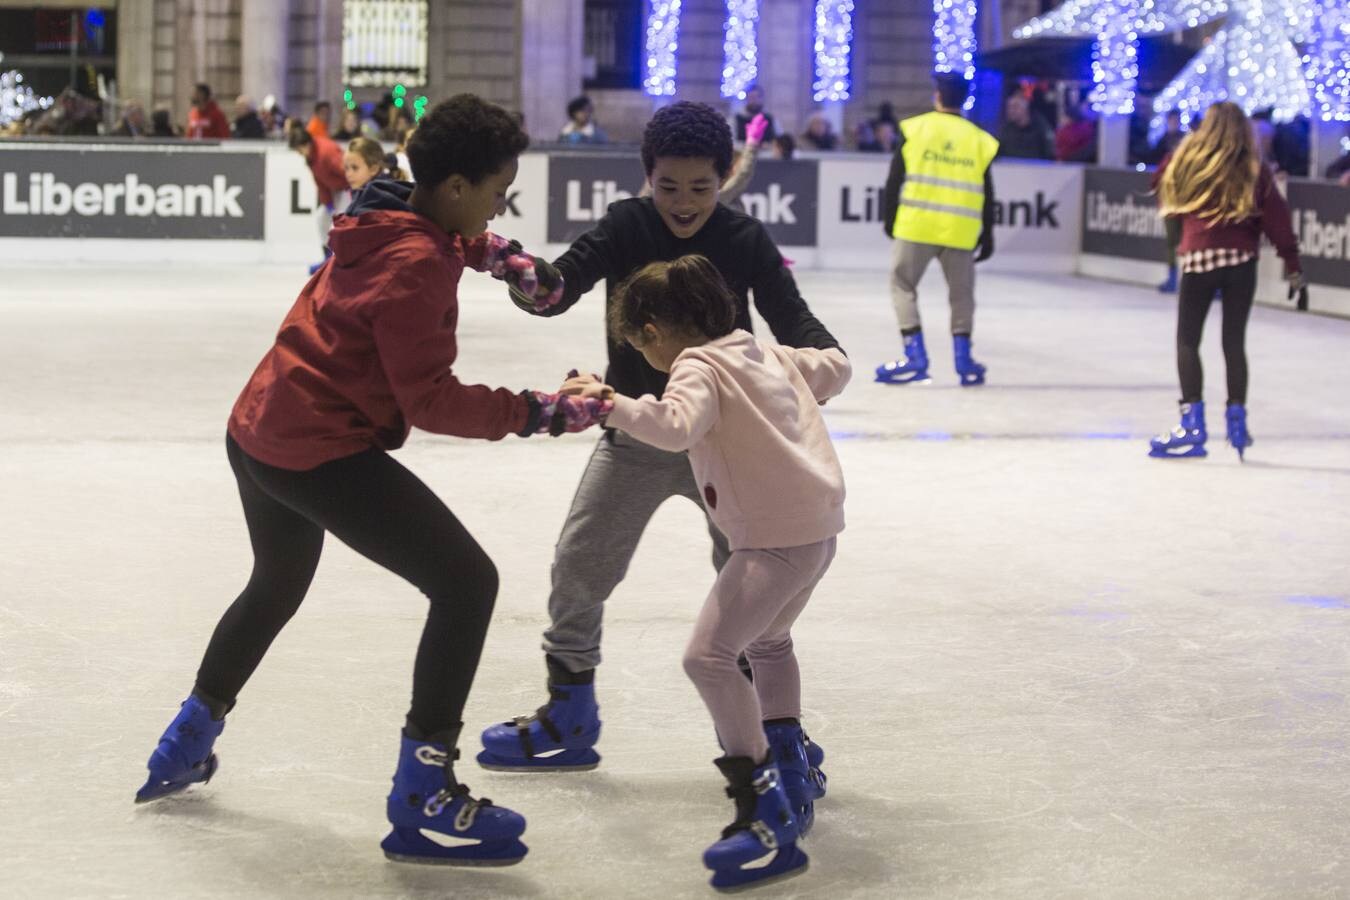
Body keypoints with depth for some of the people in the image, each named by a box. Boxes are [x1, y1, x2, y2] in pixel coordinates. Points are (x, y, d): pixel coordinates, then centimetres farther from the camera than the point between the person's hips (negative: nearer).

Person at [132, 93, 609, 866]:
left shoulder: (389, 218, 7)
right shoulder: (415, 266, -20)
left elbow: (458, 238, 32)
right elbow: (430, 401, -22)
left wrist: (500, 254, 16)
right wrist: (536, 413, -22)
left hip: (260, 433, 10)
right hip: (323, 452, -10)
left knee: (277, 586, 33)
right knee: (467, 580, -9)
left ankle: (188, 746, 49)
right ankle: (423, 800, -9)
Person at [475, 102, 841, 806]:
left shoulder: (745, 242, -10)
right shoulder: (626, 228, -11)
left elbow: (790, 318, -9)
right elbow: (561, 286, -22)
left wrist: (822, 355, -32)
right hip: (636, 430, 1)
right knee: (579, 567, 3)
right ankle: (568, 720, 20)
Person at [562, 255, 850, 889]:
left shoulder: (699, 368, -10)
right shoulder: (767, 354, 16)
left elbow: (678, 426, -31)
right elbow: (834, 368, 30)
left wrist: (612, 404, -34)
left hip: (775, 538, -10)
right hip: (818, 522, 10)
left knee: (709, 655, -18)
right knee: (767, 642, 31)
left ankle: (768, 817, -24)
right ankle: (792, 781, 40)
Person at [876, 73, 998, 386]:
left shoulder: (915, 129, -1)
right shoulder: (980, 140, 6)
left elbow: (894, 180, -1)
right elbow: (986, 195, 8)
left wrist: (889, 218, 10)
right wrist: (987, 237, 15)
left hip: (917, 225, -2)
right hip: (960, 231, 2)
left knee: (903, 284, 9)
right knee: (961, 292, 16)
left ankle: (915, 356, -2)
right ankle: (963, 361, 12)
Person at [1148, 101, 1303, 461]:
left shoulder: (1188, 161, -1)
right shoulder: (1255, 170, 0)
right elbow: (1276, 218, -2)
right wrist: (1293, 266, 1)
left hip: (1199, 257, -1)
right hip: (1242, 260, 2)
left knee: (1187, 341, 5)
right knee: (1234, 341, 13)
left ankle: (1193, 424, -2)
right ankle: (1237, 417, 17)